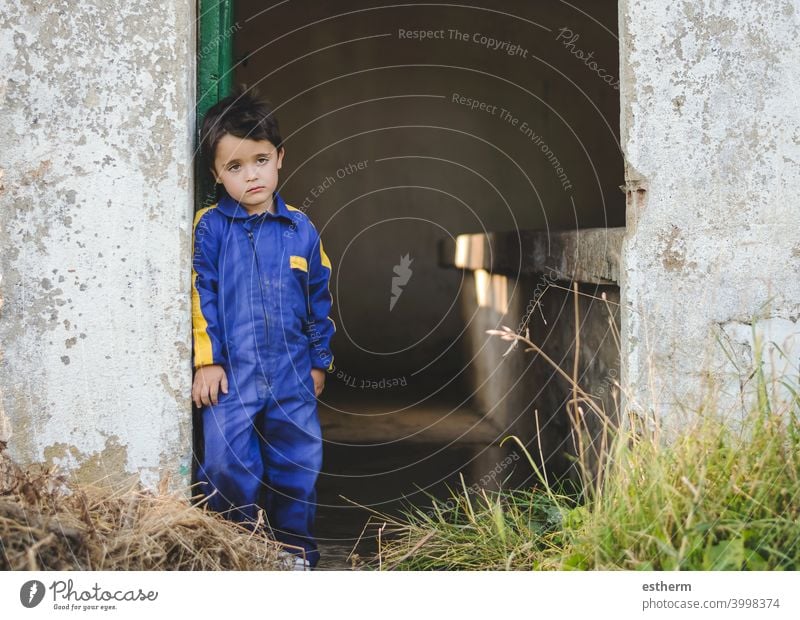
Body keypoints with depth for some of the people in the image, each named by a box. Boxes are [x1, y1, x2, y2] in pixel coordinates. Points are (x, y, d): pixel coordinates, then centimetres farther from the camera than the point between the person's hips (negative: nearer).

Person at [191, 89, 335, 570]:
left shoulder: (301, 230, 5)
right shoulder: (210, 227, -2)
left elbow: (320, 299, 12)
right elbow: (199, 295, -3)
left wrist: (320, 360, 12)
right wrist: (206, 360, -7)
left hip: (293, 374, 2)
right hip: (230, 373, -2)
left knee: (299, 463, 7)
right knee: (227, 462, -5)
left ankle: (297, 551, 25)